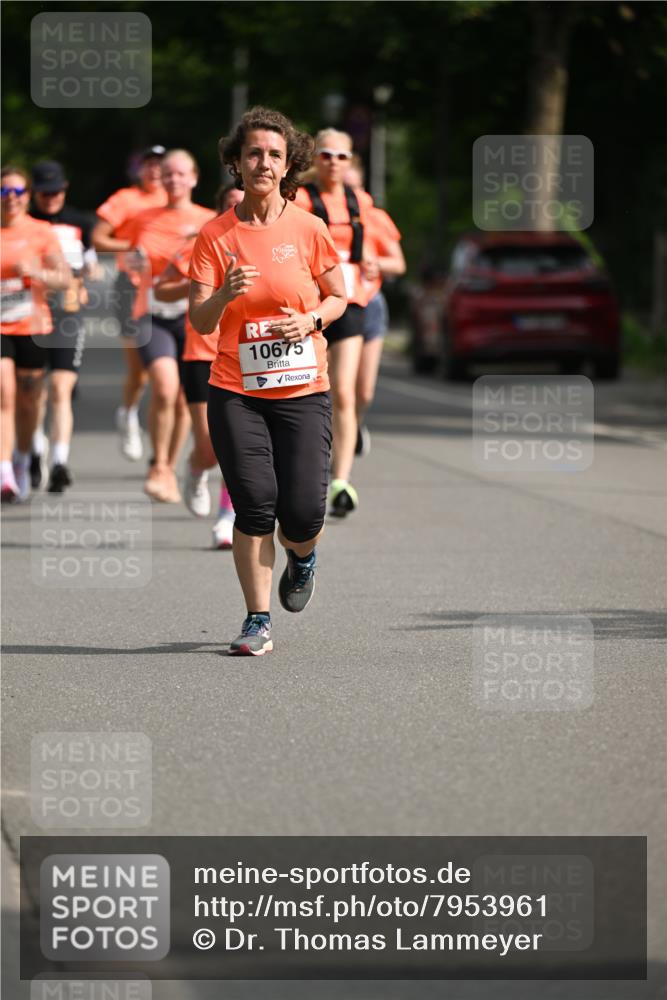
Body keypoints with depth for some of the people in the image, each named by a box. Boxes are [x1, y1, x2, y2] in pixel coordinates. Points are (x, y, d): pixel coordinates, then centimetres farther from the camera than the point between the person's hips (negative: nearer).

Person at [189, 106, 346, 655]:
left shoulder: (309, 228, 0)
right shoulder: (217, 234, -1)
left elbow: (339, 297, 11)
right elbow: (200, 322, -3)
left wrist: (311, 320, -10)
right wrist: (224, 295, -24)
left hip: (304, 389, 0)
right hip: (236, 391, 0)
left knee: (302, 513, -7)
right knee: (254, 505, -8)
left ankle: (302, 558, 30)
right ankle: (258, 622, 4)